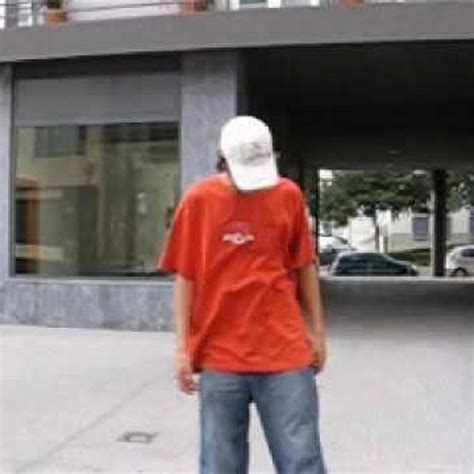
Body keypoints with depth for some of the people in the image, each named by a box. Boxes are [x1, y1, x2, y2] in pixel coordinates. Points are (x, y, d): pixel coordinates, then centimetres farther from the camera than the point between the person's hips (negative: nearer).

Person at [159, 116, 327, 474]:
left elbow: (304, 267, 10)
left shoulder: (289, 195, 1)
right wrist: (183, 347, -3)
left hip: (285, 352, 1)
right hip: (219, 355, 0)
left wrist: (317, 331, 11)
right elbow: (186, 278, 1)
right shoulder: (198, 200, -2)